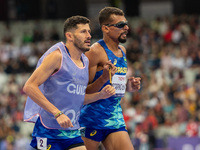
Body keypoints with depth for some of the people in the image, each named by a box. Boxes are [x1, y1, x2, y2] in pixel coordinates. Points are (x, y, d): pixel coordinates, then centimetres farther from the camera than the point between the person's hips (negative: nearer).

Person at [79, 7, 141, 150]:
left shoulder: (122, 51, 15)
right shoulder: (96, 51, -12)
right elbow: (83, 91, -14)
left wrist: (129, 86, 8)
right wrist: (103, 78, -29)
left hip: (115, 117, 7)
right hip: (92, 118, -7)